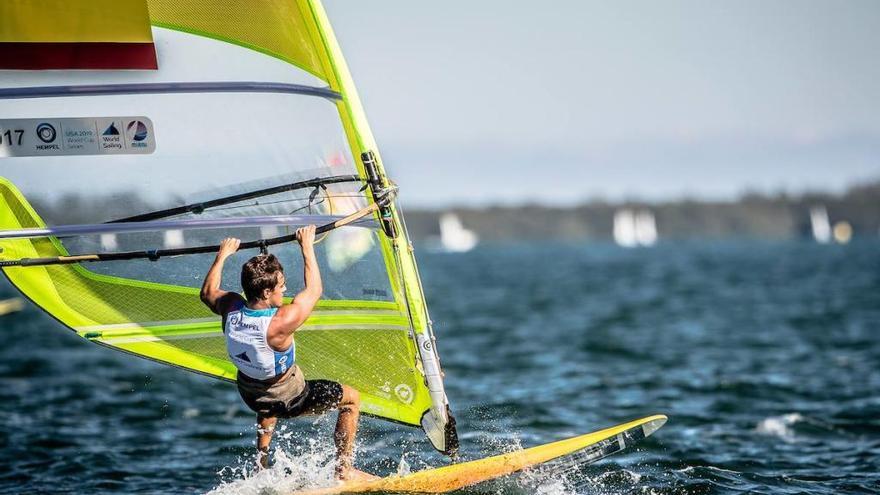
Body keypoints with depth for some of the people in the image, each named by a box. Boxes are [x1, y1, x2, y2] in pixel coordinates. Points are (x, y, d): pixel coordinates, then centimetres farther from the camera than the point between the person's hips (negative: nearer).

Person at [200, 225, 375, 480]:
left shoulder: (231, 308, -23)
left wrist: (222, 255, 12)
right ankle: (344, 470, 18)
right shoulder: (281, 322, -37)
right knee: (351, 398, 11)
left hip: (249, 393, 6)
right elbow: (314, 291, -20)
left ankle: (262, 466, 45)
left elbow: (208, 292, 2)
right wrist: (307, 246, -12)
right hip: (288, 399, -6)